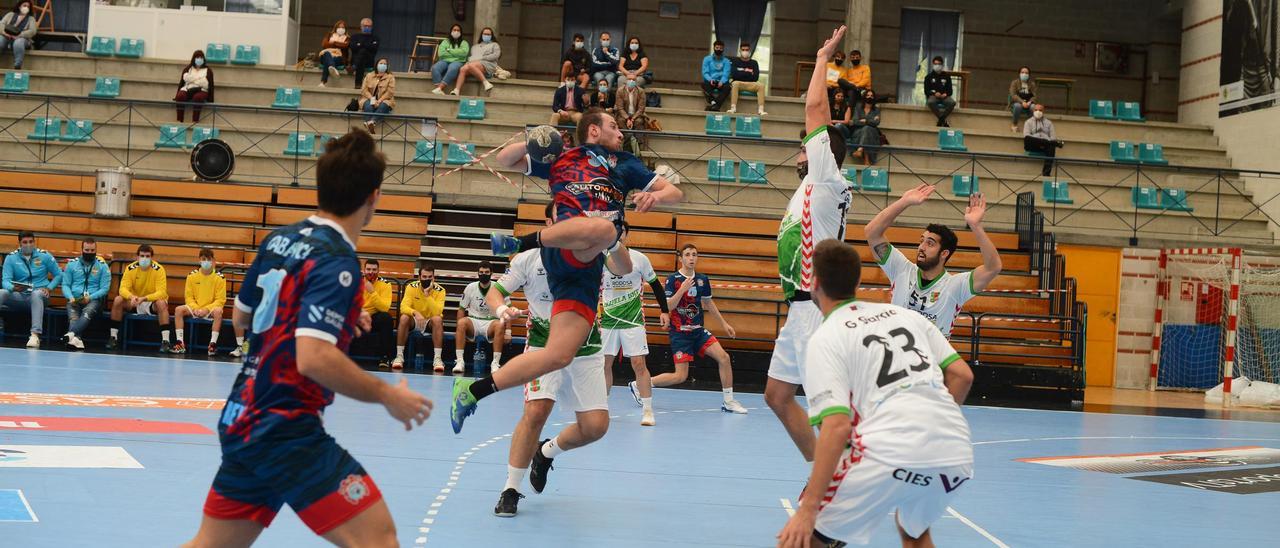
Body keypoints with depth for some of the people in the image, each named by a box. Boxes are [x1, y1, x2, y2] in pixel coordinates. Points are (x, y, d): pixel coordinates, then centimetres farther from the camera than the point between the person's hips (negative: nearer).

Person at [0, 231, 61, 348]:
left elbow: (58, 275, 12)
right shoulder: (11, 258, 6)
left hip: (39, 295, -2)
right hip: (19, 296, 2)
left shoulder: (45, 256, 4)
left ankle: (35, 334, -53)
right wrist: (13, 288, -27)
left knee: (36, 294, -39)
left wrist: (49, 288, -6)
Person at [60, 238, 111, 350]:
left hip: (93, 300, -2)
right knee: (73, 316, -32)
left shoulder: (103, 266, 8)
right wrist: (71, 297, -11)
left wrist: (90, 297, -14)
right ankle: (76, 339, -59)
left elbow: (105, 288, 3)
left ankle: (71, 334, -63)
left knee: (87, 312, -37)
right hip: (74, 300, 2)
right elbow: (65, 285, 10)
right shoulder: (72, 264, 13)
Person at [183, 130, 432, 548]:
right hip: (286, 430, -9)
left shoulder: (278, 240, 8)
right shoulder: (336, 261, -16)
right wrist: (387, 395, -16)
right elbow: (314, 358, -27)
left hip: (241, 419, 9)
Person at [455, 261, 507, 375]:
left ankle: (496, 362, -33)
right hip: (473, 321, 1)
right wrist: (459, 331, -7)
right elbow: (461, 309, 7)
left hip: (491, 322, -1)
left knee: (500, 325, -35)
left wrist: (508, 331, -13)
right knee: (462, 322, -32)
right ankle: (459, 361, -30)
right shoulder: (470, 288, 3)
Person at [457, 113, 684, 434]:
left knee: (558, 356, -10)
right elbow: (504, 160, 27)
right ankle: (523, 242, -24)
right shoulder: (560, 159, 21)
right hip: (563, 251, -3)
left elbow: (676, 192, 25)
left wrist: (656, 196, 1)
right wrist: (527, 144, 4)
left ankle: (473, 391, -4)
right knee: (604, 229, -41)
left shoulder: (625, 164, 29)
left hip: (586, 270, 3)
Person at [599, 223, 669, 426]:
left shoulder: (639, 259, -3)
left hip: (633, 320, -2)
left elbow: (655, 285, 7)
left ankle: (647, 410, 0)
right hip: (607, 320, 2)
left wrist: (664, 311, 5)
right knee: (604, 364, 2)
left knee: (639, 364, -8)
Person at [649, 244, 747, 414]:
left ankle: (728, 402, 1)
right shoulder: (673, 279, -10)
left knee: (724, 357, -10)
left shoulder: (703, 280, 5)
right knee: (681, 376, -10)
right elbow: (667, 306, -17)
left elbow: (708, 303, 19)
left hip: (698, 330, 5)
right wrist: (682, 289, -27)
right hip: (679, 332, -5)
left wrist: (724, 323, 19)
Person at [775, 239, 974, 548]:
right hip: (957, 458, 6)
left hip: (892, 454, -6)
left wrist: (808, 510, -12)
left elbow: (837, 425, -9)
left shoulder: (825, 339, 4)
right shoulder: (902, 314, 21)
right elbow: (961, 375, 17)